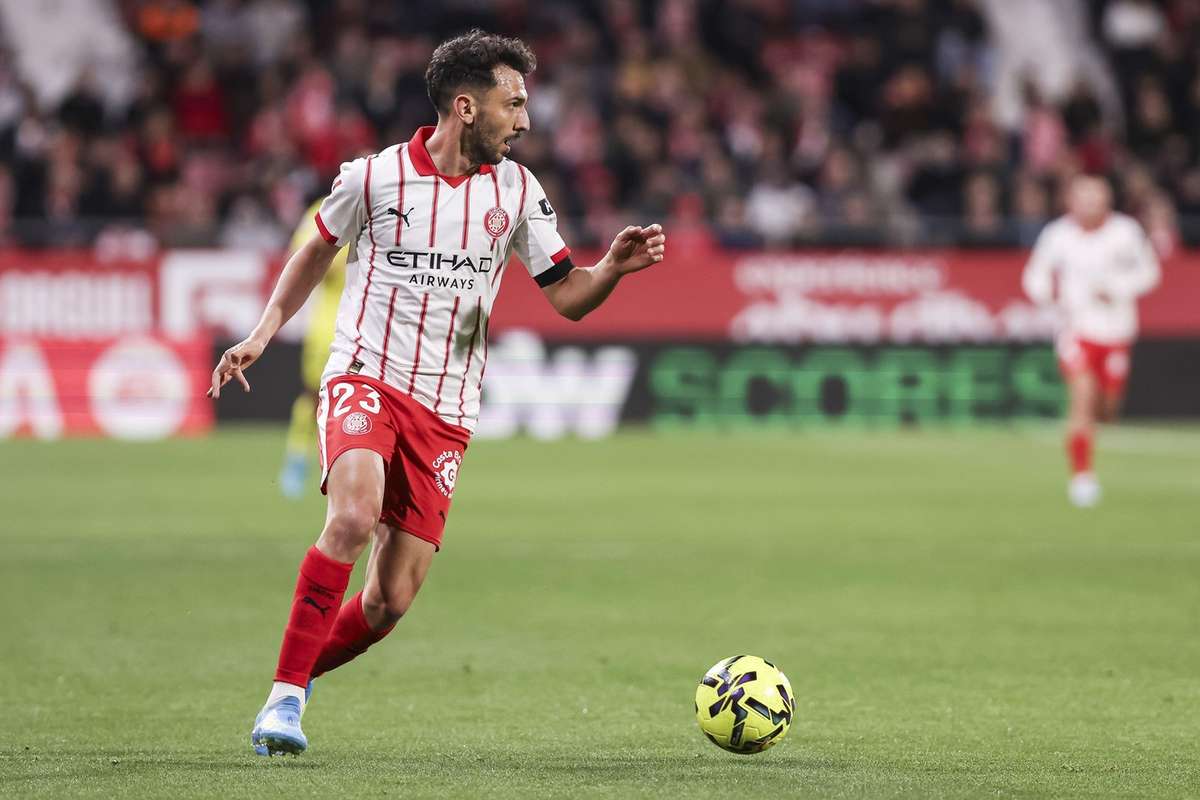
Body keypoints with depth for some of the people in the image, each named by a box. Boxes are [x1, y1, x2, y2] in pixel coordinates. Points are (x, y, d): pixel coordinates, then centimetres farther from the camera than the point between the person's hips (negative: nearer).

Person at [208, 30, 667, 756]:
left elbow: (568, 296, 7)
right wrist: (263, 334, 8)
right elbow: (318, 251, 16)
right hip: (365, 377, -3)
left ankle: (300, 678, 26)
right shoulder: (375, 177, -2)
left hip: (445, 412, 3)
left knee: (389, 603, -2)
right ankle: (284, 696, -24)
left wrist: (615, 267, -14)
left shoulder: (516, 191, 5)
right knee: (354, 515, -32)